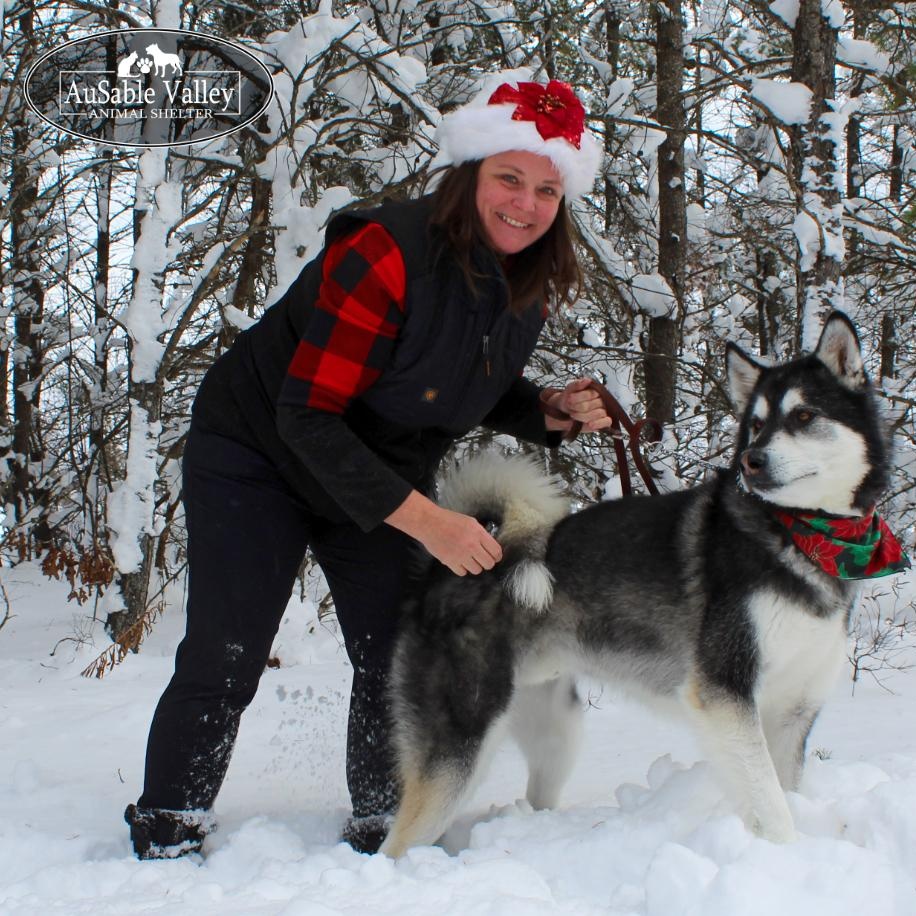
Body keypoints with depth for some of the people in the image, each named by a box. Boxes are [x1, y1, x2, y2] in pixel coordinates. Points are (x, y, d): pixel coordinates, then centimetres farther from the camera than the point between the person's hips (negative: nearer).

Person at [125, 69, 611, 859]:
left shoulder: (527, 286, -8)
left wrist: (551, 412, -12)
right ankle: (163, 842, 7)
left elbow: (482, 390, 10)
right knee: (222, 664, -8)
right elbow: (309, 416, -31)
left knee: (400, 658, 2)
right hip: (258, 457, -6)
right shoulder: (387, 253, -31)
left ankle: (382, 832, 18)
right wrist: (423, 519, -36)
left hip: (381, 475, 7)